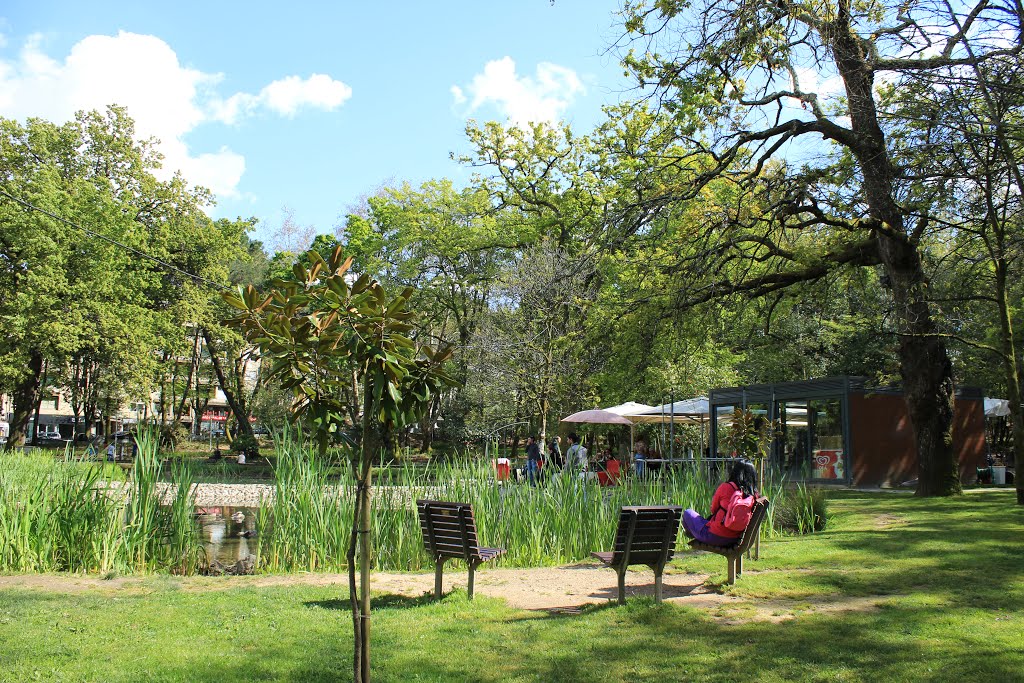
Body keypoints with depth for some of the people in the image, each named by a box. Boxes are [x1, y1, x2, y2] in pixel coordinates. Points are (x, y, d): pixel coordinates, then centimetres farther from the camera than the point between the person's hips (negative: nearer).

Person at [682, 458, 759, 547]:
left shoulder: (726, 487, -15)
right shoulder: (754, 495, -5)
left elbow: (713, 509, 0)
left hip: (714, 536, -5)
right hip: (735, 539, 6)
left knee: (688, 512, 20)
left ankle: (691, 534, 47)